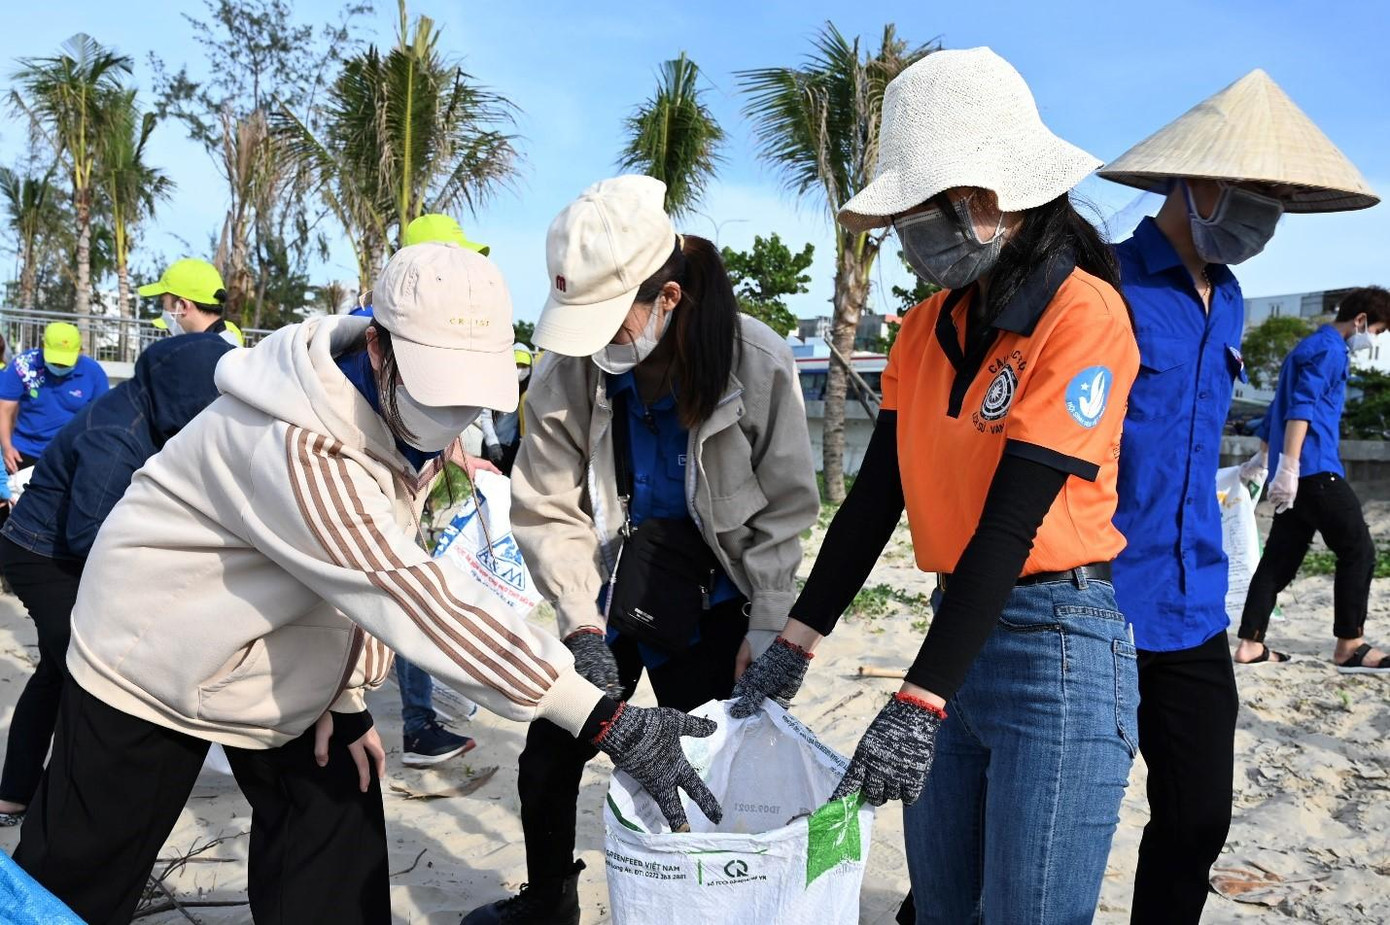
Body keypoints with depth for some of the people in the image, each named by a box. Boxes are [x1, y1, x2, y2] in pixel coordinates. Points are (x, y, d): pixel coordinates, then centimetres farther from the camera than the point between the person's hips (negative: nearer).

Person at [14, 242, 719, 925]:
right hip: (154, 667, -6)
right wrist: (607, 723, -43)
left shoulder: (411, 423, -11)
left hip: (287, 676, 7)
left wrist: (346, 696, -5)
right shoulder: (297, 447, -37)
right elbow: (420, 600, -42)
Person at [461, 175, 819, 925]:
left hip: (711, 611, -2)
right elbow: (548, 511, -9)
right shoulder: (567, 372, -13)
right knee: (546, 761, 11)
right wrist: (582, 624, -16)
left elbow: (785, 509, -9)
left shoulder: (756, 363, -18)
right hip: (610, 603, 3)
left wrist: (768, 629, -10)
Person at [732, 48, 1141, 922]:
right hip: (959, 625, 7)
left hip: (1058, 649, -6)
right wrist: (796, 641, 4)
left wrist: (918, 703, -23)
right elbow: (876, 497, 6)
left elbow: (1011, 525, -21)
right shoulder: (926, 329, 6)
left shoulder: (1082, 313, -15)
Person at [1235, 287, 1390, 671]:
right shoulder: (1328, 349, -6)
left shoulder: (1309, 347, 25)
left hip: (1297, 472, 10)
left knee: (1281, 558, 7)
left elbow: (1281, 407, 32)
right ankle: (1350, 646, -2)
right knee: (1358, 549, -5)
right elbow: (1301, 407, -19)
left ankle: (1250, 644, 6)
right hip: (1313, 468, -10)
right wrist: (1289, 466, -26)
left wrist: (1264, 457, 40)